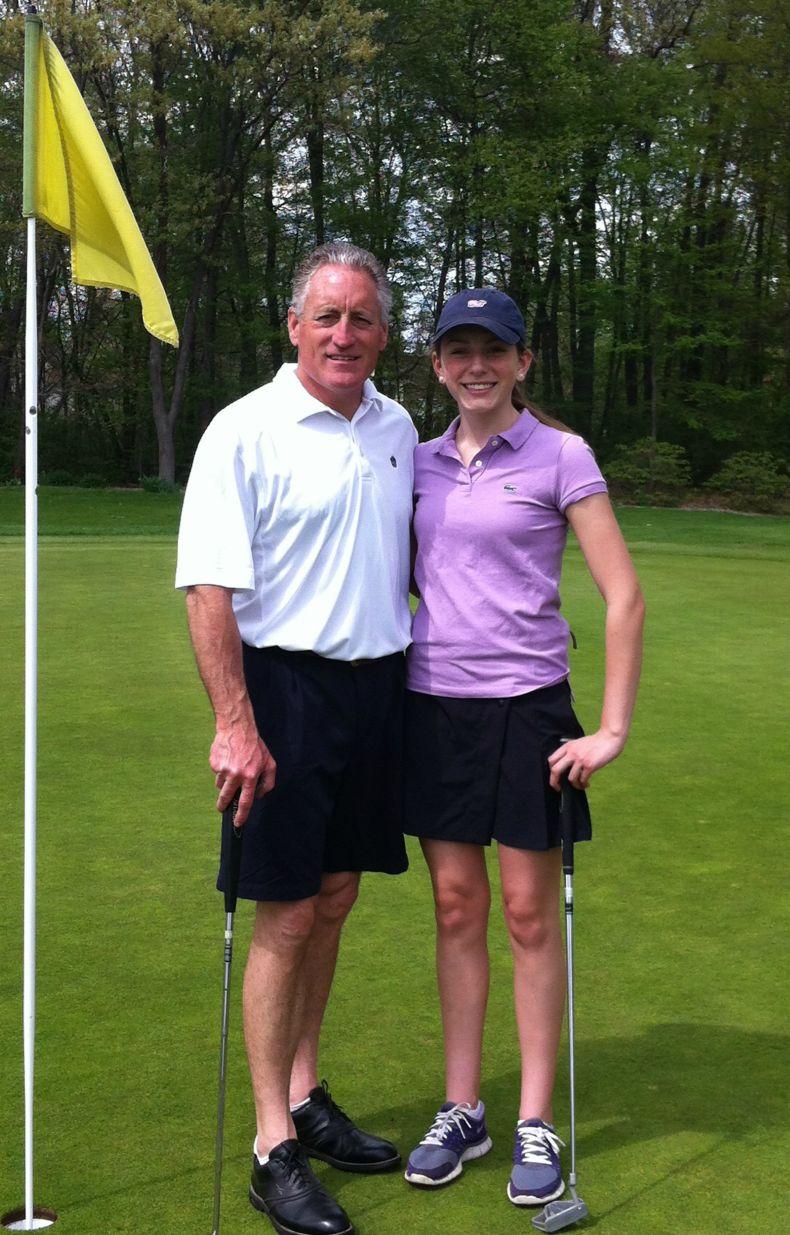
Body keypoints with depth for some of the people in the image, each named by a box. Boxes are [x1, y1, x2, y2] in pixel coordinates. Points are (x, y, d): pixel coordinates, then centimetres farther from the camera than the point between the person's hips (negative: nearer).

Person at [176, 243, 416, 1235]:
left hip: (376, 686, 6)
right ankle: (273, 1151, 9)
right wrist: (236, 725, -19)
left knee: (334, 900, 13)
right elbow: (208, 587, -14)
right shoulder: (245, 431, -9)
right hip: (288, 683, -6)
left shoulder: (396, 428, 11)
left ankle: (305, 1099, 29)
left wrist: (409, 687, 15)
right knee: (286, 916, -2)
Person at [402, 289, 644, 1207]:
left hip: (524, 704, -4)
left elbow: (624, 597, -6)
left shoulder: (561, 457, -4)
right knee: (456, 909, 10)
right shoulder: (418, 463, 9)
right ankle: (460, 1112, 22)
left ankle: (536, 1125, 17)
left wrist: (612, 729, -11)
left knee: (530, 916, 4)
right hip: (431, 704, 4)